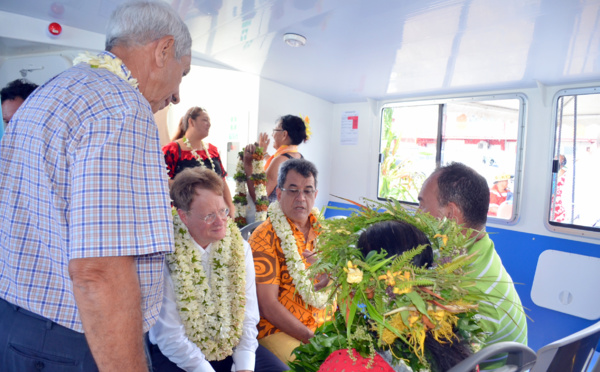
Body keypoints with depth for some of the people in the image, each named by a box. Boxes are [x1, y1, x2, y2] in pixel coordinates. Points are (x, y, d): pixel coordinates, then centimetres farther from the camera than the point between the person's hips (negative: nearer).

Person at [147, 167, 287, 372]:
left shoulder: (239, 248, -2)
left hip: (232, 347, 3)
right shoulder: (166, 257, -15)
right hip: (179, 355, -3)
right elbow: (169, 336, -14)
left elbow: (248, 316, -2)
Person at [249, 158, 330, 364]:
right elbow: (267, 306, -15)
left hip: (323, 324, 5)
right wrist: (311, 338, -16)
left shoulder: (320, 229, 6)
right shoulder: (265, 237, -11)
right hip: (279, 330, -5)